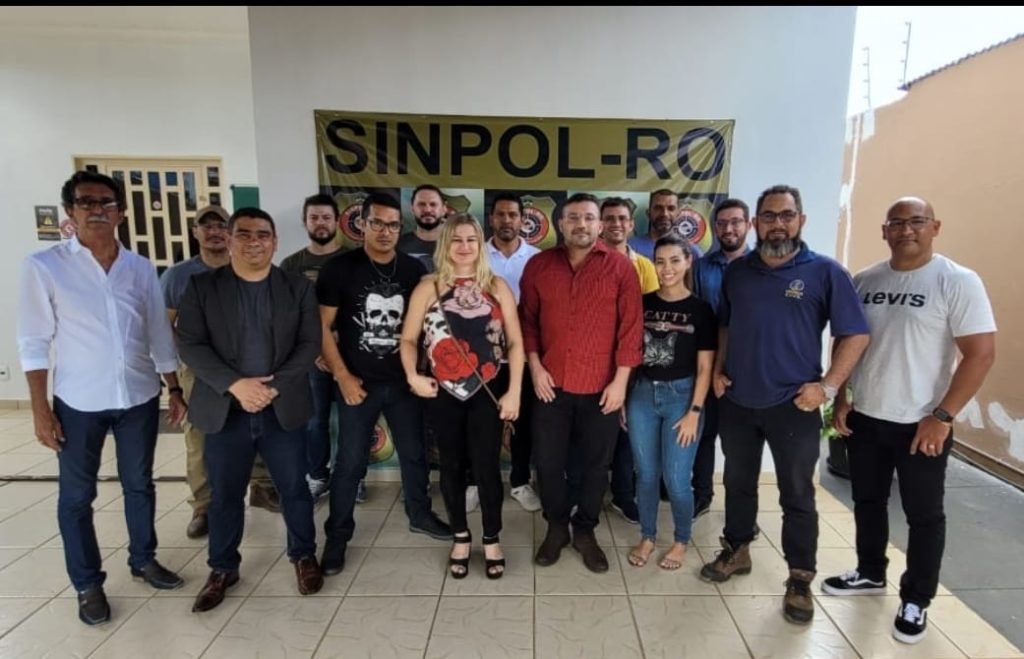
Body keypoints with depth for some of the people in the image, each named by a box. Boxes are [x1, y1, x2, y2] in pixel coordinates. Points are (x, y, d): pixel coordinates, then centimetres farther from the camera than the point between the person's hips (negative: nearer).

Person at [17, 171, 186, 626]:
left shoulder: (141, 269, 2)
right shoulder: (44, 266, -7)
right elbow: (34, 342, -6)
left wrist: (175, 389, 8)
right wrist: (40, 409, -8)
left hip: (139, 398, 3)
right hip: (78, 402, -2)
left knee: (139, 484, 16)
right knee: (76, 495, 11)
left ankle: (143, 559, 36)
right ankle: (87, 584, 29)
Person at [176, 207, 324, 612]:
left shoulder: (298, 288, 2)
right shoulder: (201, 287, 1)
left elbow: (309, 344, -3)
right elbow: (190, 344, -5)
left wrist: (274, 387, -14)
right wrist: (235, 384, -18)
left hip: (283, 409, 0)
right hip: (224, 410, 0)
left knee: (294, 488, 11)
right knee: (224, 495, 13)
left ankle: (304, 556, 32)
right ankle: (222, 569, 34)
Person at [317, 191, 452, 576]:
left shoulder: (414, 269, 1)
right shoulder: (340, 268, -7)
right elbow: (321, 327, -5)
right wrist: (343, 377, -10)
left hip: (404, 382, 3)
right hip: (360, 383, -3)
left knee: (414, 453, 15)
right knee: (350, 462, 6)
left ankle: (419, 514, 37)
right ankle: (337, 535, 24)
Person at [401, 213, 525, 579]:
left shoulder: (497, 287, 0)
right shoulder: (428, 288, -1)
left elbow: (515, 342, -1)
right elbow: (408, 339, 1)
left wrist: (513, 391, -6)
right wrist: (413, 376, -15)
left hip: (488, 392, 0)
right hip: (443, 394, 1)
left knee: (486, 467, 5)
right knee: (452, 466, 14)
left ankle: (491, 540, 27)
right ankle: (460, 538, 33)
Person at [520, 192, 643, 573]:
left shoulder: (620, 267, -3)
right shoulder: (538, 266, 2)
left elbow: (630, 327, -5)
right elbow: (527, 320, 6)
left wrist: (620, 380, -8)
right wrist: (535, 366, -4)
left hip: (601, 387, -1)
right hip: (551, 384, 2)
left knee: (596, 465, 12)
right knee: (548, 462, 10)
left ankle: (585, 531, 33)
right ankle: (556, 527, 33)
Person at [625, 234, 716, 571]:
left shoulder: (700, 310, -4)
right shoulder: (643, 304, 3)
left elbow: (704, 367, -3)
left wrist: (694, 411, -8)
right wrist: (622, 397, 3)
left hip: (681, 396, -2)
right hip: (642, 394, 3)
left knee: (676, 480, 1)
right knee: (646, 474, 11)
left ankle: (681, 541, 27)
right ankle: (647, 537, 31)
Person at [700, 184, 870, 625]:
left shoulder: (825, 272, -6)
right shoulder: (737, 271, 5)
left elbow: (856, 335, -6)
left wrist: (827, 386, -13)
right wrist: (718, 370, 4)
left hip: (793, 405, -3)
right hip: (737, 401, 4)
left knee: (797, 496, 8)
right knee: (738, 482, 17)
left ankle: (800, 580, 25)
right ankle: (736, 551, 36)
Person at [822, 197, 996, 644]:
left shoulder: (958, 282, -10)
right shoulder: (864, 282, 3)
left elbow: (981, 354, -13)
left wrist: (943, 415, -17)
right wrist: (840, 399, 4)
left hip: (922, 424, -4)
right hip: (865, 417, 5)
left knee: (923, 514, 10)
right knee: (867, 501, 18)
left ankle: (916, 600, 28)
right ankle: (870, 574, 38)